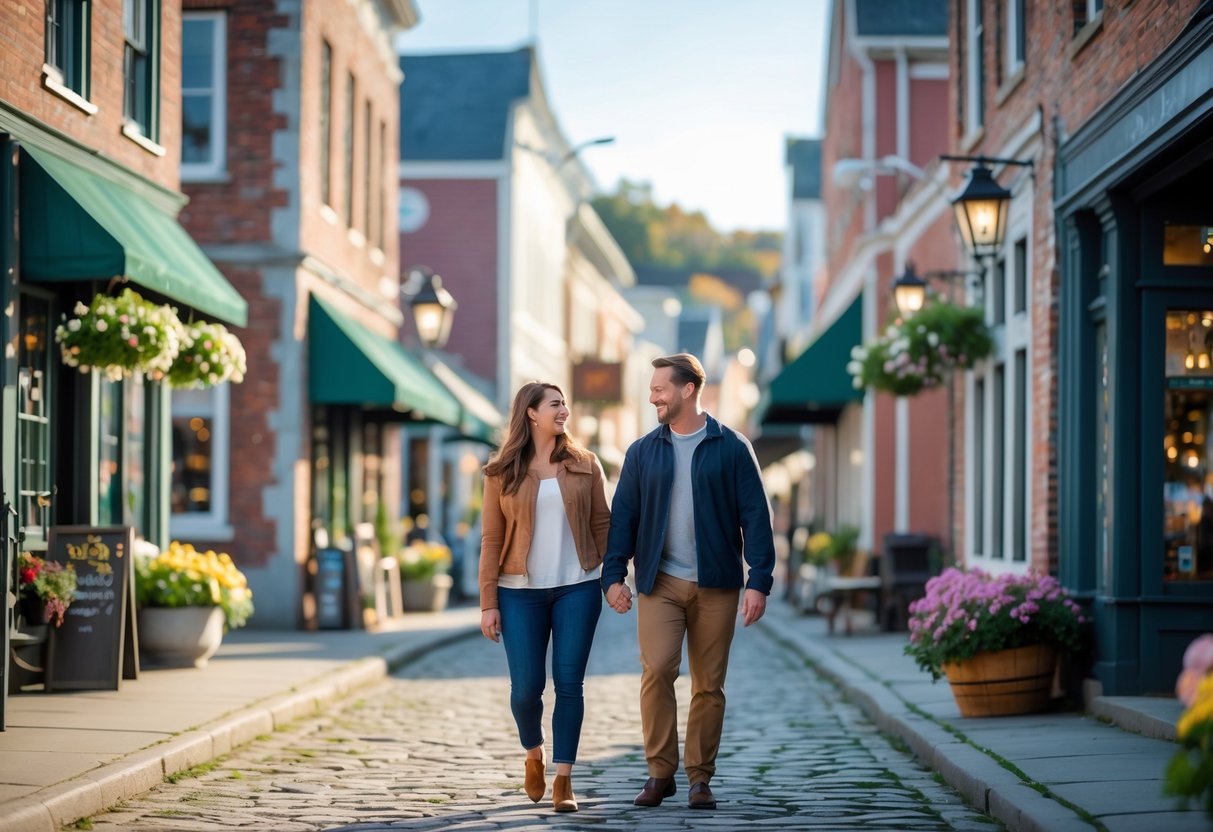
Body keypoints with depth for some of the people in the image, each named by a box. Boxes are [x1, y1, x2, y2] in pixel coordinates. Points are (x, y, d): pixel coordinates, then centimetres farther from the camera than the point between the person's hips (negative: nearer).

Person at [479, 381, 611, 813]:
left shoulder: (584, 465, 6)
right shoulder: (502, 473, 2)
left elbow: (601, 524, 7)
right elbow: (491, 540, 2)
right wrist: (488, 603, -2)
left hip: (577, 588, 1)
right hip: (521, 592, -1)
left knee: (569, 683, -2)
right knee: (526, 687, -1)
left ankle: (563, 779, 5)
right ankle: (533, 754, 29)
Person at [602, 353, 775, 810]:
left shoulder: (732, 448, 1)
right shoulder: (643, 451, 8)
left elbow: (755, 516, -1)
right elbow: (623, 515, 9)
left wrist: (759, 581, -8)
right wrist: (613, 574, -1)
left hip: (716, 585, -1)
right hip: (660, 583, 1)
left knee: (709, 684, 3)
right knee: (657, 670, -14)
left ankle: (700, 779, 12)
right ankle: (660, 772, -4)